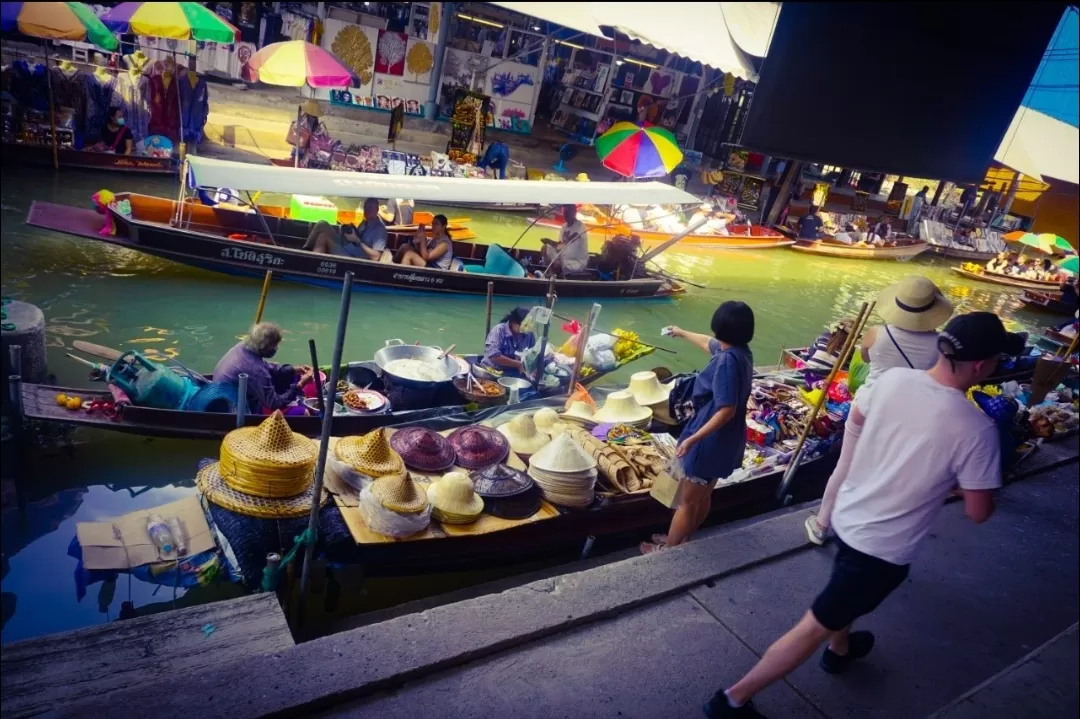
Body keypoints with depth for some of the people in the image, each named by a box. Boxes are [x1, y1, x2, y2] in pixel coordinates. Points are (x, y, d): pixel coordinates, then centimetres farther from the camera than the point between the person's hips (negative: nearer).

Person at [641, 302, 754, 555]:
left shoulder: (728, 360, -27)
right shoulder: (739, 351, 2)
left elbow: (727, 410, -30)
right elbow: (709, 343, 25)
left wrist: (692, 439, -31)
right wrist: (683, 333, 40)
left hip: (712, 439, -10)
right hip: (725, 439, 10)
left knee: (687, 501, 7)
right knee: (703, 495, 23)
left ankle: (668, 549, 23)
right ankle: (681, 539, 41)